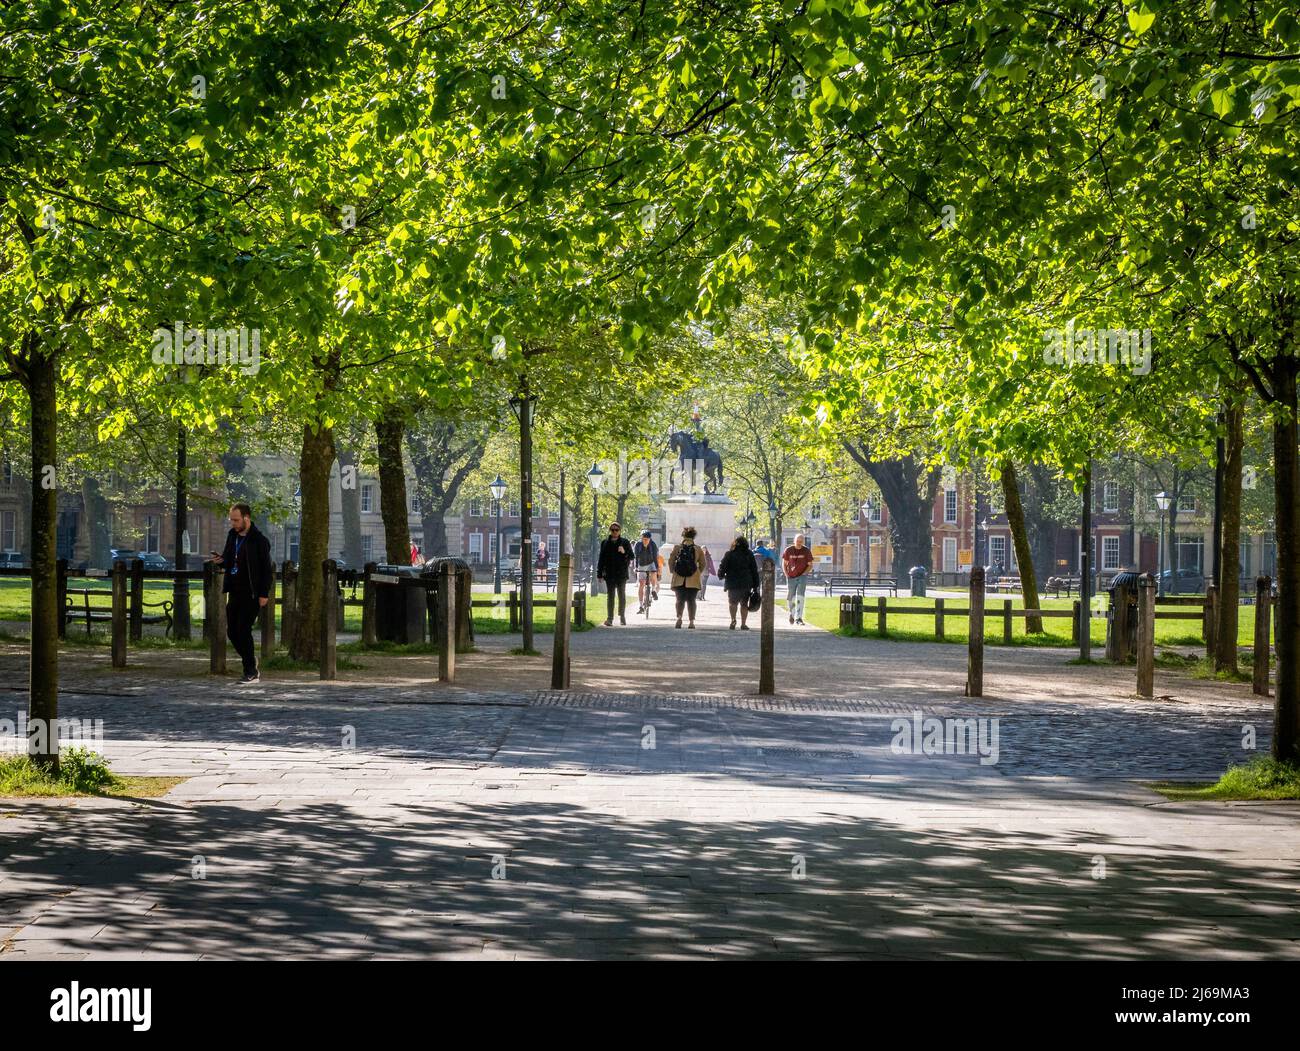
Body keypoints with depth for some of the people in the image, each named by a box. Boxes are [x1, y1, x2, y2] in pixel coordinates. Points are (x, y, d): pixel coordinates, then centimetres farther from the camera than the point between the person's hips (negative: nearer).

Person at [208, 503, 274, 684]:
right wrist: (221, 560, -3)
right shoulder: (232, 535, 10)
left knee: (243, 630, -11)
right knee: (232, 631, 7)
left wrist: (263, 594, -14)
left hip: (251, 593, -8)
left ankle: (251, 672, -4)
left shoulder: (259, 540, -12)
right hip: (235, 591, 8)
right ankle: (250, 662, 24)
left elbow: (267, 569, -11)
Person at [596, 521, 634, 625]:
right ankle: (610, 618, -2)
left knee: (622, 595, 6)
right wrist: (599, 574, 6)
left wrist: (624, 552, -18)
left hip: (621, 574, -1)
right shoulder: (605, 543, 8)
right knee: (610, 596, -1)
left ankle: (622, 617, 16)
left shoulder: (625, 542, 4)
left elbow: (632, 556, 3)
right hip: (609, 574, 1)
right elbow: (601, 559, 10)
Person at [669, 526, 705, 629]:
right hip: (693, 580, 0)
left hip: (679, 580, 0)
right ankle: (692, 621, 6)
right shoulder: (698, 550, -1)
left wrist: (673, 572, 16)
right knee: (691, 600, 9)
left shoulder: (677, 548, -2)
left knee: (680, 600, 7)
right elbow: (702, 564, 4)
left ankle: (679, 617, -16)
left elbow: (671, 562, 1)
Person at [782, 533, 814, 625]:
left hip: (802, 577, -2)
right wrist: (787, 575, -2)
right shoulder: (788, 550, 1)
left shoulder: (806, 551, -1)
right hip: (791, 577, 2)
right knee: (790, 598, 7)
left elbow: (810, 565, 6)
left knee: (800, 597, -15)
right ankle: (792, 614, 34)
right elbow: (784, 564, 9)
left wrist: (804, 573, -7)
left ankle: (798, 618, -18)